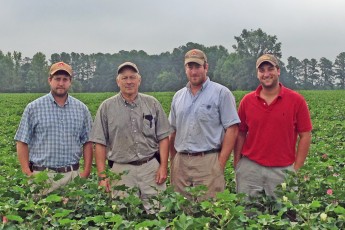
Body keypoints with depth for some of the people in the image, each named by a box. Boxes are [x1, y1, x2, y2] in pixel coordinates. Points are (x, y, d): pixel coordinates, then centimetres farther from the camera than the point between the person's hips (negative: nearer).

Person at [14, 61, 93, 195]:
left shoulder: (81, 109, 9)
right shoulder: (34, 108, 3)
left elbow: (87, 142, 11)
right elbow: (22, 142, 3)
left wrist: (86, 172, 2)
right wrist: (27, 173, -6)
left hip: (72, 175, 2)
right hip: (42, 176, -2)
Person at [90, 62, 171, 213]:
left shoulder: (152, 104, 7)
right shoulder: (107, 107, 3)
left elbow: (163, 137, 7)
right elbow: (100, 144, 2)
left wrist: (163, 166, -3)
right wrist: (102, 176, -4)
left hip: (151, 167, 1)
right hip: (121, 170, -1)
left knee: (158, 212, 0)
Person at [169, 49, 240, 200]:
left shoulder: (221, 93, -1)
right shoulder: (178, 96, 15)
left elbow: (232, 129, -6)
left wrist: (220, 163, -11)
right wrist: (173, 161, 12)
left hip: (208, 161, -5)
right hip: (180, 162, 5)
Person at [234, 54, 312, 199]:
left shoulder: (296, 100, -2)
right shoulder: (247, 101, 4)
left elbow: (305, 135, 1)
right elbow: (240, 133, 9)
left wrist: (296, 169, -3)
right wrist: (236, 164, 4)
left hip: (283, 170, -1)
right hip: (249, 169, 2)